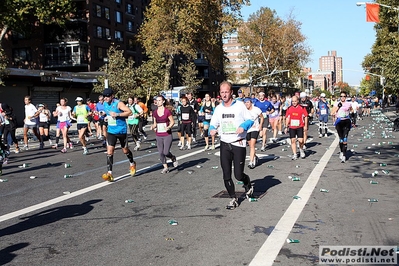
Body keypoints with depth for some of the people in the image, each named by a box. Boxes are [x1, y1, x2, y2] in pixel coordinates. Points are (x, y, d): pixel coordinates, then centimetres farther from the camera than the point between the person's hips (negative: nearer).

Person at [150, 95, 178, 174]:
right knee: (161, 153, 2)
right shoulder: (155, 112, 6)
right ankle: (165, 168, 17)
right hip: (158, 136, 4)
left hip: (167, 135, -4)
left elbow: (172, 122, -1)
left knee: (166, 152, -10)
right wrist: (153, 127, -6)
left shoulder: (167, 111, -7)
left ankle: (173, 158, 23)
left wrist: (169, 127, -19)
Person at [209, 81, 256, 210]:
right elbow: (213, 124, 14)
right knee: (226, 176, 3)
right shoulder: (218, 108, 7)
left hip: (239, 144, -4)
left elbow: (250, 119, 0)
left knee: (238, 175, -3)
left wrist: (243, 126, -20)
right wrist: (212, 130, -9)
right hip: (224, 144, 4)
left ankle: (248, 186, 32)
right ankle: (233, 198, 21)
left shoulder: (240, 105, -5)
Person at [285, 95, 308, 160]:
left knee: (301, 140, -8)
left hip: (300, 127, -2)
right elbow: (287, 118, 12)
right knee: (293, 140, 3)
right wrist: (286, 127, 10)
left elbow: (306, 116, 2)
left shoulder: (302, 108, -2)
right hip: (291, 127, 3)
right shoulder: (289, 109, 5)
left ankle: (301, 150, 23)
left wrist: (305, 126, -3)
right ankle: (294, 154, 12)